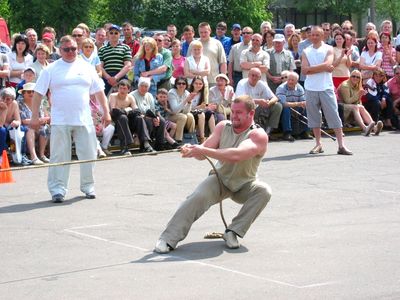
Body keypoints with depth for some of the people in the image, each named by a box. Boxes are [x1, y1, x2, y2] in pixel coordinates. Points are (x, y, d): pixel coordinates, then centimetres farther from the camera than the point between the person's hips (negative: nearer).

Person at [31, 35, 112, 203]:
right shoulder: (51, 70, 2)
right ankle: (57, 190, 3)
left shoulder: (86, 68, 10)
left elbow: (99, 92, 14)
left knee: (88, 155, 5)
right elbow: (38, 93, 1)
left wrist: (106, 112, 8)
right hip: (60, 122, -2)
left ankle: (88, 187, 20)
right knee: (59, 157, -1)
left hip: (84, 120, 2)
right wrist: (35, 116, -6)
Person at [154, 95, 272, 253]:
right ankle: (169, 239, -26)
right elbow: (204, 151, -8)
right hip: (220, 180, 2)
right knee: (198, 196, -26)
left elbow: (236, 155, -38)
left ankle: (233, 232, -22)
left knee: (264, 191, -31)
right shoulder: (223, 126, -4)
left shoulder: (258, 135, -21)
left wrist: (204, 151, -44)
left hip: (244, 187, -2)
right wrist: (192, 150, -33)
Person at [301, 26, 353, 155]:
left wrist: (312, 68, -10)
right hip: (311, 88, 2)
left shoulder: (328, 49, 4)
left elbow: (328, 64, -13)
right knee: (314, 117, 5)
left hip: (326, 88, -2)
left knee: (334, 116, -4)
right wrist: (323, 68, -8)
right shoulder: (306, 52, 8)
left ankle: (341, 145, -4)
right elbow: (305, 70, -5)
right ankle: (318, 144, 15)